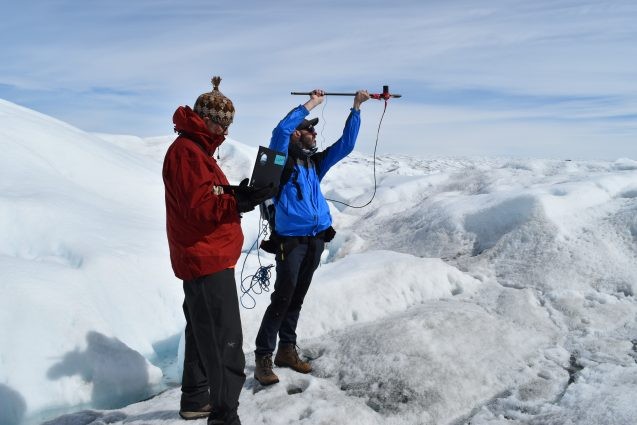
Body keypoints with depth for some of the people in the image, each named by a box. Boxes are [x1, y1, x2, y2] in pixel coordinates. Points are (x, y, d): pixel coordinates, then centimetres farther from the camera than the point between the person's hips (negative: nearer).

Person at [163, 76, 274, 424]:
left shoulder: (196, 149, 17)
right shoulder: (187, 151, -15)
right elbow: (200, 209, -22)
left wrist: (239, 195, 1)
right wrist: (242, 201, -28)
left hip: (205, 260, 11)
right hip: (207, 262, -11)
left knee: (203, 334, 20)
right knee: (225, 343, -10)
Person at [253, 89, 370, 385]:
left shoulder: (317, 162, 14)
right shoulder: (282, 158, -4)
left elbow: (345, 144, 14)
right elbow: (281, 130, -21)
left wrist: (356, 108, 9)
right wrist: (311, 103, -14)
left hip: (316, 240, 7)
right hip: (290, 239, -7)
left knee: (297, 297, 13)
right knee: (283, 298, -9)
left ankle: (287, 350, 24)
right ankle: (263, 357, -1)